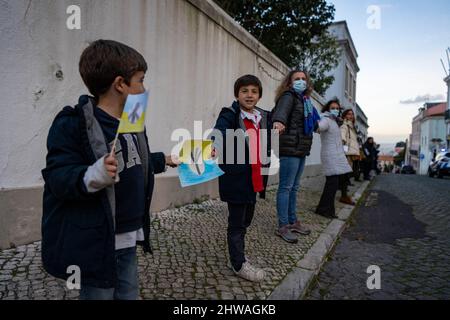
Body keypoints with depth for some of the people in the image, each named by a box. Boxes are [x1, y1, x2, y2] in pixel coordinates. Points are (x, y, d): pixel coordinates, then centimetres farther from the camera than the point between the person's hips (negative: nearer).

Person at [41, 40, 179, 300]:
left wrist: (164, 160, 36)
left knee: (129, 295, 20)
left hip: (128, 240, 8)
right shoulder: (74, 123, -17)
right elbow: (58, 178, -22)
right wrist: (95, 175, -40)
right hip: (96, 244, -8)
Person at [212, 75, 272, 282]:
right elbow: (220, 131, -33)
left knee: (246, 221, 21)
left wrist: (265, 173, 15)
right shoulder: (230, 116, -12)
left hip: (255, 180, 7)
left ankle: (238, 255, 41)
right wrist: (215, 147, -52)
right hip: (236, 180, -7)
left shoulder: (264, 117, 7)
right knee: (237, 223, 6)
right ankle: (239, 264, 23)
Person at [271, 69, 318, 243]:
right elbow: (281, 110, -28)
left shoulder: (304, 99, 20)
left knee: (294, 187, 14)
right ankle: (282, 227, 2)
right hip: (290, 148, -9)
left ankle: (293, 221, 25)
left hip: (301, 149, 9)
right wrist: (279, 121, -50)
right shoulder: (288, 96, -6)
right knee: (286, 187, -5)